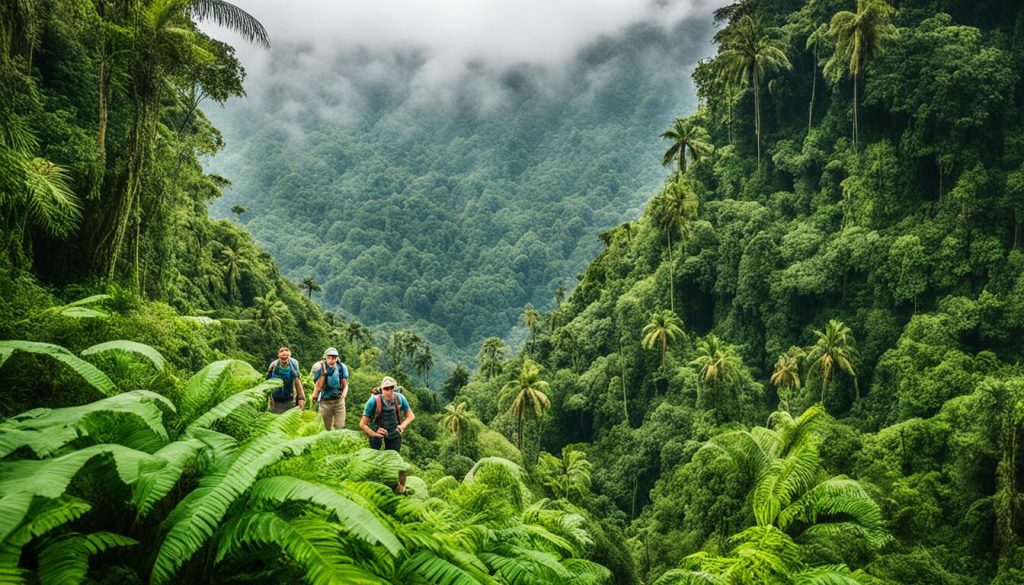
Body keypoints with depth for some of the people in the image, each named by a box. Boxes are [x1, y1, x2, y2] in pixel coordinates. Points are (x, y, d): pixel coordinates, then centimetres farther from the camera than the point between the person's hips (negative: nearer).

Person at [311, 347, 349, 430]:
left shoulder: (342, 367, -6)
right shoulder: (320, 368, -12)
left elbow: (345, 385, 4)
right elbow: (318, 387, -15)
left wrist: (343, 395, -14)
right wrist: (323, 374, -24)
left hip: (339, 401, 1)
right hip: (325, 402, -1)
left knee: (340, 427, -3)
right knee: (327, 428, 10)